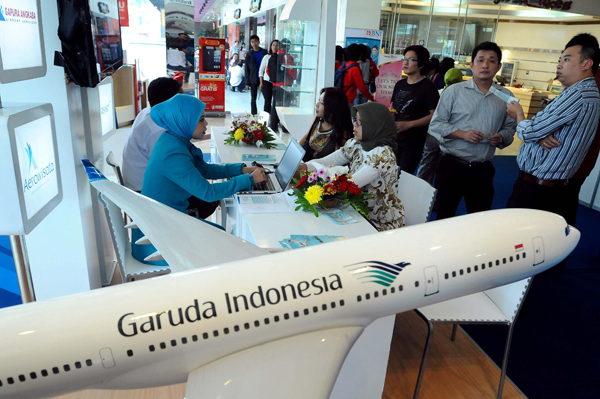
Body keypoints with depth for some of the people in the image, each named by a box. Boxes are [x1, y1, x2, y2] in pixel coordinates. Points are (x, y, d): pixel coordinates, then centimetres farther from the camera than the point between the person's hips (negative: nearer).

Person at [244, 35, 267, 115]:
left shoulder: (264, 52, 3)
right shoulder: (249, 54, 4)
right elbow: (247, 69, 5)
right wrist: (247, 82, -1)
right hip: (253, 80, 1)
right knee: (253, 99, 4)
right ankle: (254, 115, 13)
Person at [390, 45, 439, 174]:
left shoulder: (428, 86, -7)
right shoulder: (400, 84, 12)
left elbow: (434, 115, -15)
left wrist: (409, 124, -23)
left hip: (413, 143, -6)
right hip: (394, 139, 6)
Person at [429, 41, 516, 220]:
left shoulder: (505, 96, 9)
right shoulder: (454, 91, 0)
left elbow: (510, 128, 15)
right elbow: (435, 125, -2)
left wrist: (501, 138, -8)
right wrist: (462, 134, -15)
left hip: (483, 169, 3)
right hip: (452, 164, -3)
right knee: (444, 217, 4)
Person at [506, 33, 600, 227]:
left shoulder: (578, 94, -19)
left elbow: (529, 132, -19)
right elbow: (545, 126, 15)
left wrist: (519, 114, 3)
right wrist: (540, 135, -10)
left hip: (534, 190, -10)